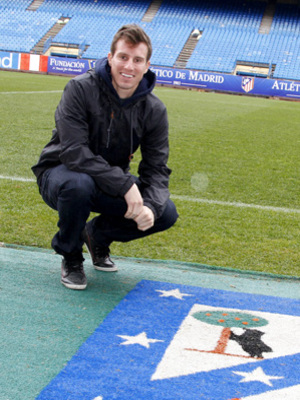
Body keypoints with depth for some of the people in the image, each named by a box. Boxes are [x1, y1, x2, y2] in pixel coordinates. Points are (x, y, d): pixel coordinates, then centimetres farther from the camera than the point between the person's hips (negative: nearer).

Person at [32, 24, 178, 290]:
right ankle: (70, 257, -10)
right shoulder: (81, 89, -22)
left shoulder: (154, 110, -8)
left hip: (112, 181, 5)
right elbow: (73, 152, -30)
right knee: (78, 184, -41)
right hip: (60, 172, -4)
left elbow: (156, 168, -7)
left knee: (166, 214, -14)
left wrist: (150, 206, -29)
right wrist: (125, 185, -37)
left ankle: (98, 234, 14)